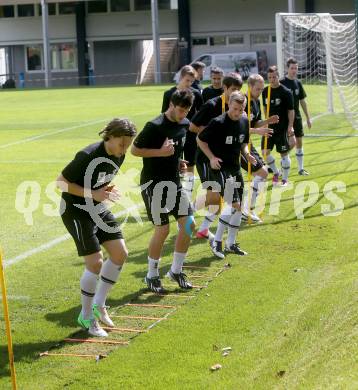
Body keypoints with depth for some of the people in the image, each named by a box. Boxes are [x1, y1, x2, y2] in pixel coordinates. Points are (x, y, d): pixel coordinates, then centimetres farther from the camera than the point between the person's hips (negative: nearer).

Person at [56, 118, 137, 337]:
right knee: (96, 262, -12)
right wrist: (92, 194, -25)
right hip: (76, 210, -8)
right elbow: (61, 182, -20)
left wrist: (107, 191, -5)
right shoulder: (88, 156, -27)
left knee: (120, 254, 2)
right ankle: (86, 317, 6)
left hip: (98, 209, 8)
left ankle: (99, 305, 18)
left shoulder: (119, 156, -3)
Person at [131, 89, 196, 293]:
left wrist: (179, 161, 6)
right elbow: (135, 150, -12)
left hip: (174, 181, 7)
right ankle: (152, 276, 8)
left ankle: (176, 270, 16)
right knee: (163, 229, -9)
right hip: (154, 183, -7)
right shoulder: (155, 126, -17)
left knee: (188, 223, 0)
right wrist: (160, 152, -22)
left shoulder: (185, 124, 6)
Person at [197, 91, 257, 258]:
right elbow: (200, 139, -8)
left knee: (238, 206, 10)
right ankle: (217, 241, -4)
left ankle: (231, 243, 23)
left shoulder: (244, 122, 3)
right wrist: (212, 157, -18)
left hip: (235, 168, 8)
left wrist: (247, 154, -3)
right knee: (233, 204, -16)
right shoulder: (218, 123, -17)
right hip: (220, 168, -8)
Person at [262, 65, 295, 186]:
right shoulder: (265, 91, 5)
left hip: (282, 128, -5)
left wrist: (290, 126, -15)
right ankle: (275, 172, 22)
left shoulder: (286, 92, -9)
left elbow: (291, 111, -8)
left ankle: (285, 179, 12)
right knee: (265, 151, 0)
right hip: (269, 127, 5)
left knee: (284, 154, 1)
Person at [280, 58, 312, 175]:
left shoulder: (298, 83, 7)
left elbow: (302, 101, 13)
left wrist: (308, 118, 12)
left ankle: (301, 169, 15)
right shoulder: (282, 83, -10)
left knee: (299, 142, 8)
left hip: (297, 117, 6)